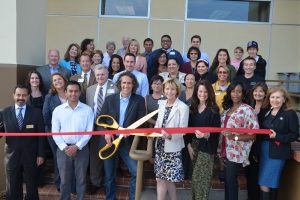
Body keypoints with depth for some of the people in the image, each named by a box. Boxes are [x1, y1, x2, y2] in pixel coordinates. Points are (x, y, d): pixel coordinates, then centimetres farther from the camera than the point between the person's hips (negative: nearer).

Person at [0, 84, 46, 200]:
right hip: (12, 156, 1)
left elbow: (41, 135, -3)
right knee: (12, 188, 14)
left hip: (31, 156, -1)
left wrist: (41, 154, -7)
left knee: (32, 187, 16)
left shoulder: (36, 112, -3)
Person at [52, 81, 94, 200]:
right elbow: (55, 132, 0)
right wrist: (64, 147, -10)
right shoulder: (58, 110, 1)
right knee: (64, 179, 12)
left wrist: (77, 146, -12)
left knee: (81, 179, 11)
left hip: (81, 149, -1)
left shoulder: (87, 110, -2)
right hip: (63, 149, 1)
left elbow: (89, 132, -5)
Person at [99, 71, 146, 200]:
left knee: (136, 171, -9)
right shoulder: (110, 99, 2)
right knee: (109, 175, 12)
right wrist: (106, 133, -14)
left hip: (127, 141, -1)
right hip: (109, 140, 2)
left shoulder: (139, 100, -2)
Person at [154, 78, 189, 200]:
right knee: (160, 178, 10)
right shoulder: (162, 104, 9)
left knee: (169, 179, 5)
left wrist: (170, 135, -30)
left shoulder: (183, 107, -10)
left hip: (172, 148, -5)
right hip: (160, 145, 5)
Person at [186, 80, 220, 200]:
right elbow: (188, 127, 8)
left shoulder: (213, 109, -6)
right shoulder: (192, 108, 7)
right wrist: (188, 144, 0)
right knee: (195, 178, 10)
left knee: (201, 178, -4)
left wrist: (206, 135, -29)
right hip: (193, 145, 4)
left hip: (206, 147, -4)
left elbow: (217, 131, -10)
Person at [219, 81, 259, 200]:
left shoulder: (247, 110, -12)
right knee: (227, 180, 15)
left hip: (236, 153, -6)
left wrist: (235, 137, -25)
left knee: (231, 180, 1)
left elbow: (253, 134, -14)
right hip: (226, 151, 6)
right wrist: (221, 150, 11)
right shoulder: (227, 109, 10)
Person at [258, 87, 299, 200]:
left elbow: (295, 135, -10)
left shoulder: (290, 113, -8)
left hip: (277, 153, -5)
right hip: (264, 150, 6)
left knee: (265, 184, -5)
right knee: (271, 184, 15)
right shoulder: (266, 112, 10)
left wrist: (277, 136, -20)